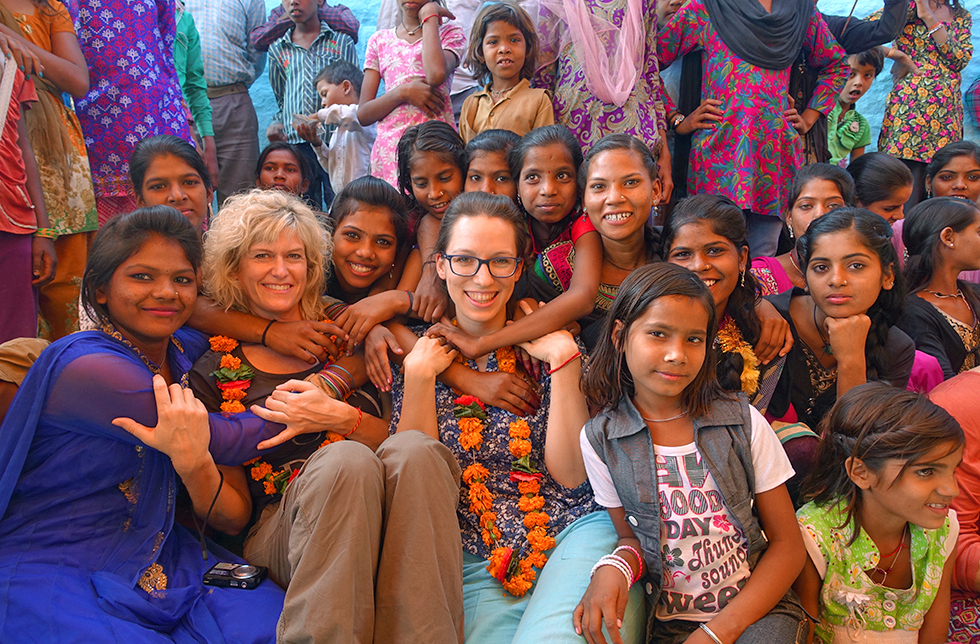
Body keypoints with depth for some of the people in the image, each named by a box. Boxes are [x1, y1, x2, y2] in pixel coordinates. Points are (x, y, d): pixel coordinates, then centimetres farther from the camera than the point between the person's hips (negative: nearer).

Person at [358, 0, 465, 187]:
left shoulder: (449, 32, 10)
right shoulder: (379, 40, 16)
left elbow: (437, 75, -17)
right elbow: (363, 115, 9)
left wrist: (429, 17, -3)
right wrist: (403, 92, -8)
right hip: (388, 148, 3)